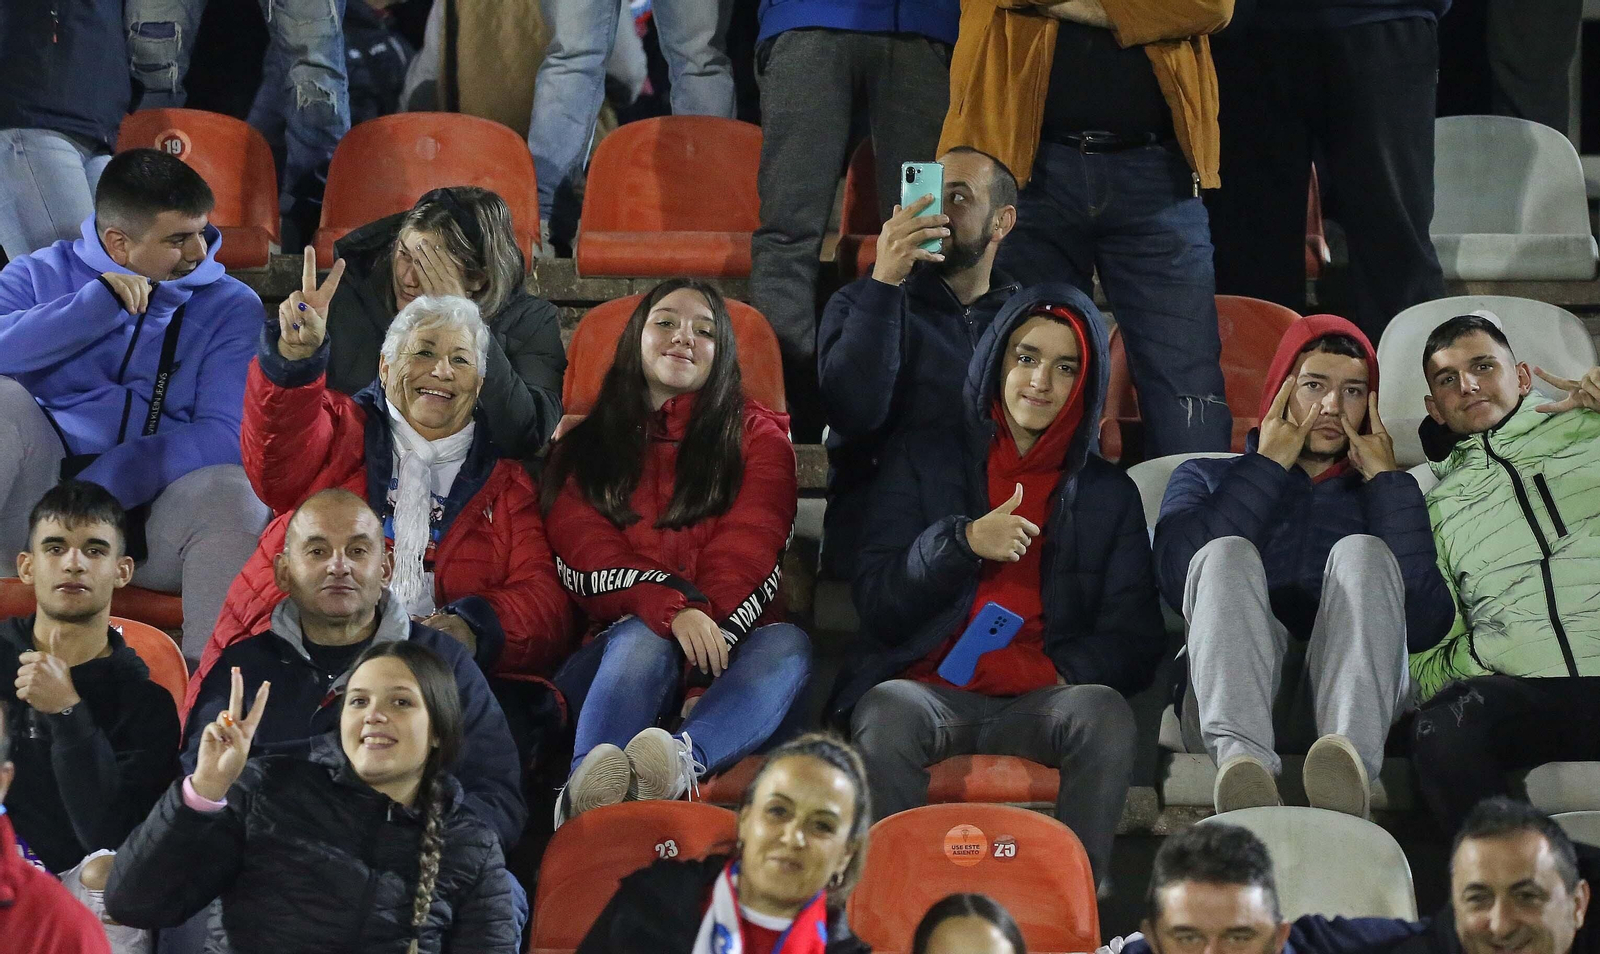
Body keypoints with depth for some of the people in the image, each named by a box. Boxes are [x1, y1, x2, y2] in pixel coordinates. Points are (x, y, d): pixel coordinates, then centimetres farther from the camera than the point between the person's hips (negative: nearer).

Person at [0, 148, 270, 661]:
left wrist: (103, 482, -19)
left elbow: (226, 433, -7)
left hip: (152, 511, 0)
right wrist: (99, 303, -14)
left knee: (233, 496, -32)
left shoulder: (232, 307, 8)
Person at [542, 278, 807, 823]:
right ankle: (586, 795, -64)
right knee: (644, 639, -35)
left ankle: (685, 759, -65)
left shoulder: (757, 436, 19)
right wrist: (673, 610, -20)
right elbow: (587, 560, 0)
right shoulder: (584, 448, 19)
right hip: (617, 649, 0)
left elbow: (745, 558, 2)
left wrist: (706, 630, -18)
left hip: (727, 643, 0)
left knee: (786, 644, -33)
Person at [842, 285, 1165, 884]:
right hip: (932, 690, -1)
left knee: (1105, 714, -34)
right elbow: (876, 602, 8)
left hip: (1040, 699, 1)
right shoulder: (921, 459, 18)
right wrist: (964, 541, -9)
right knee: (887, 712, -37)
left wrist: (1058, 673, -8)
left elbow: (1135, 641, 12)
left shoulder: (1110, 494, 21)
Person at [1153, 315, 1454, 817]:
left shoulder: (1385, 492, 27)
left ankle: (1353, 762, -52)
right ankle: (1242, 758, -53)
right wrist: (1267, 466, 6)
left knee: (1361, 552, -23)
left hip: (1347, 693, 0)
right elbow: (1179, 578, 0)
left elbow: (1426, 624, 4)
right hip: (1230, 694, 0)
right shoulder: (1203, 477, 27)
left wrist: (1386, 479, 8)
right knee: (1227, 552, -24)